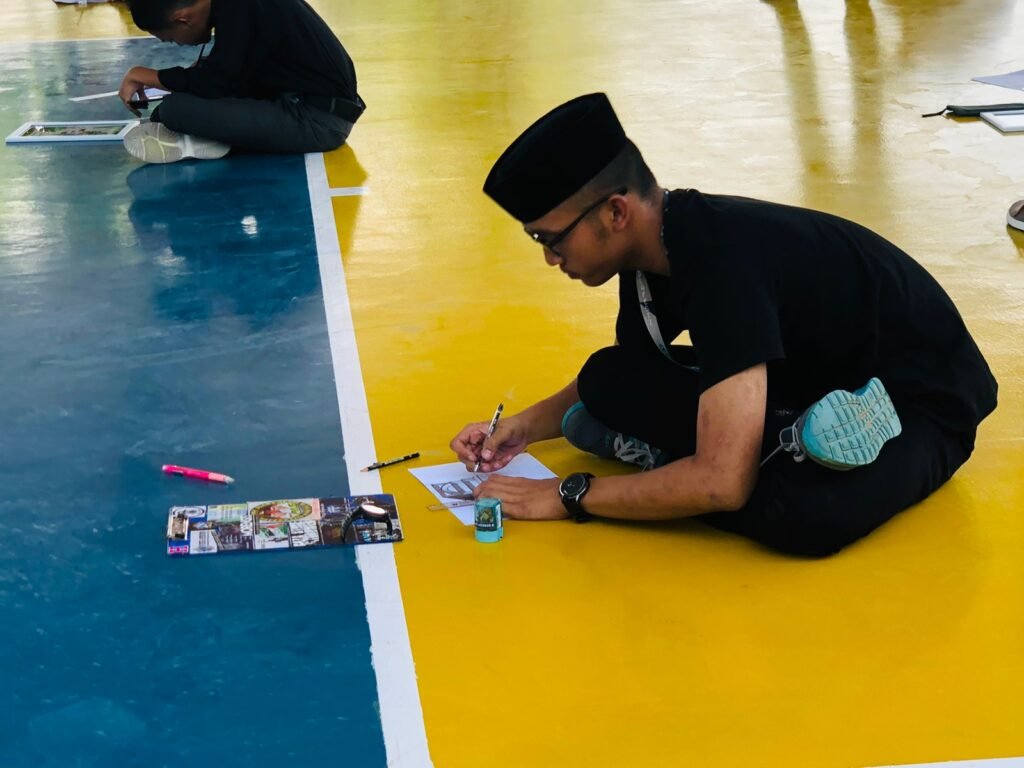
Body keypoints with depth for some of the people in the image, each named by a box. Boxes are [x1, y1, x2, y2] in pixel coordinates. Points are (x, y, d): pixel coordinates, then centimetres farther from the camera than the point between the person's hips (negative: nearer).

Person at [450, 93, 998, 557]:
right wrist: (528, 425, 0)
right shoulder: (656, 246, -5)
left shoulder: (722, 261, -32)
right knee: (609, 381, -8)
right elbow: (622, 376, 16)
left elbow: (723, 484, -34)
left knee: (803, 513, -42)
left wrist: (571, 494, -22)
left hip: (921, 395, -9)